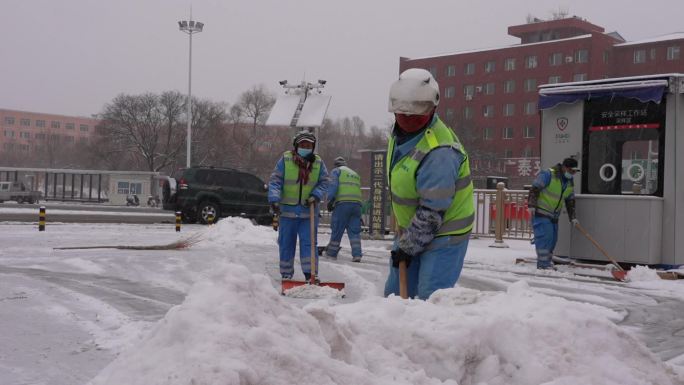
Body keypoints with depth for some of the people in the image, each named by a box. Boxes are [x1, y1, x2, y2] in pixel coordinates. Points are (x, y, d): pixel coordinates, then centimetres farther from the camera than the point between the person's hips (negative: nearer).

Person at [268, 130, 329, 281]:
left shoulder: (318, 163, 3)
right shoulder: (285, 159, -4)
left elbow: (324, 182, 8)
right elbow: (275, 181, -6)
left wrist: (316, 195, -10)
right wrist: (274, 200, -19)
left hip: (309, 211, 1)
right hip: (287, 210, -1)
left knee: (308, 243, -4)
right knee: (286, 244, 7)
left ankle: (310, 274, 0)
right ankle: (286, 275, 19)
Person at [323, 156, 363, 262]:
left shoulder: (336, 171, 12)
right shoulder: (355, 174, 31)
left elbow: (333, 185, -6)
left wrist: (330, 200, -11)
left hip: (343, 203, -5)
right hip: (357, 203, 5)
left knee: (337, 230, 2)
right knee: (355, 231, 4)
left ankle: (331, 253, 10)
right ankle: (357, 255, -6)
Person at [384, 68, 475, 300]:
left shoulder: (438, 152, -29)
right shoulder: (401, 133, 2)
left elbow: (432, 212, -27)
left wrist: (407, 247, -18)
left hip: (443, 234, -9)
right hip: (413, 229, 9)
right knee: (396, 292, 16)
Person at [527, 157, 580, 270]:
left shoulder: (570, 183, 11)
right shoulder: (548, 175, -15)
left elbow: (570, 201, 16)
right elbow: (534, 189, -18)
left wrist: (572, 218, 11)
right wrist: (531, 205, -24)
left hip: (553, 215, 8)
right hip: (540, 212, -8)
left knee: (552, 239, 9)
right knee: (545, 236, -15)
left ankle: (547, 262, 21)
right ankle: (543, 264, -11)